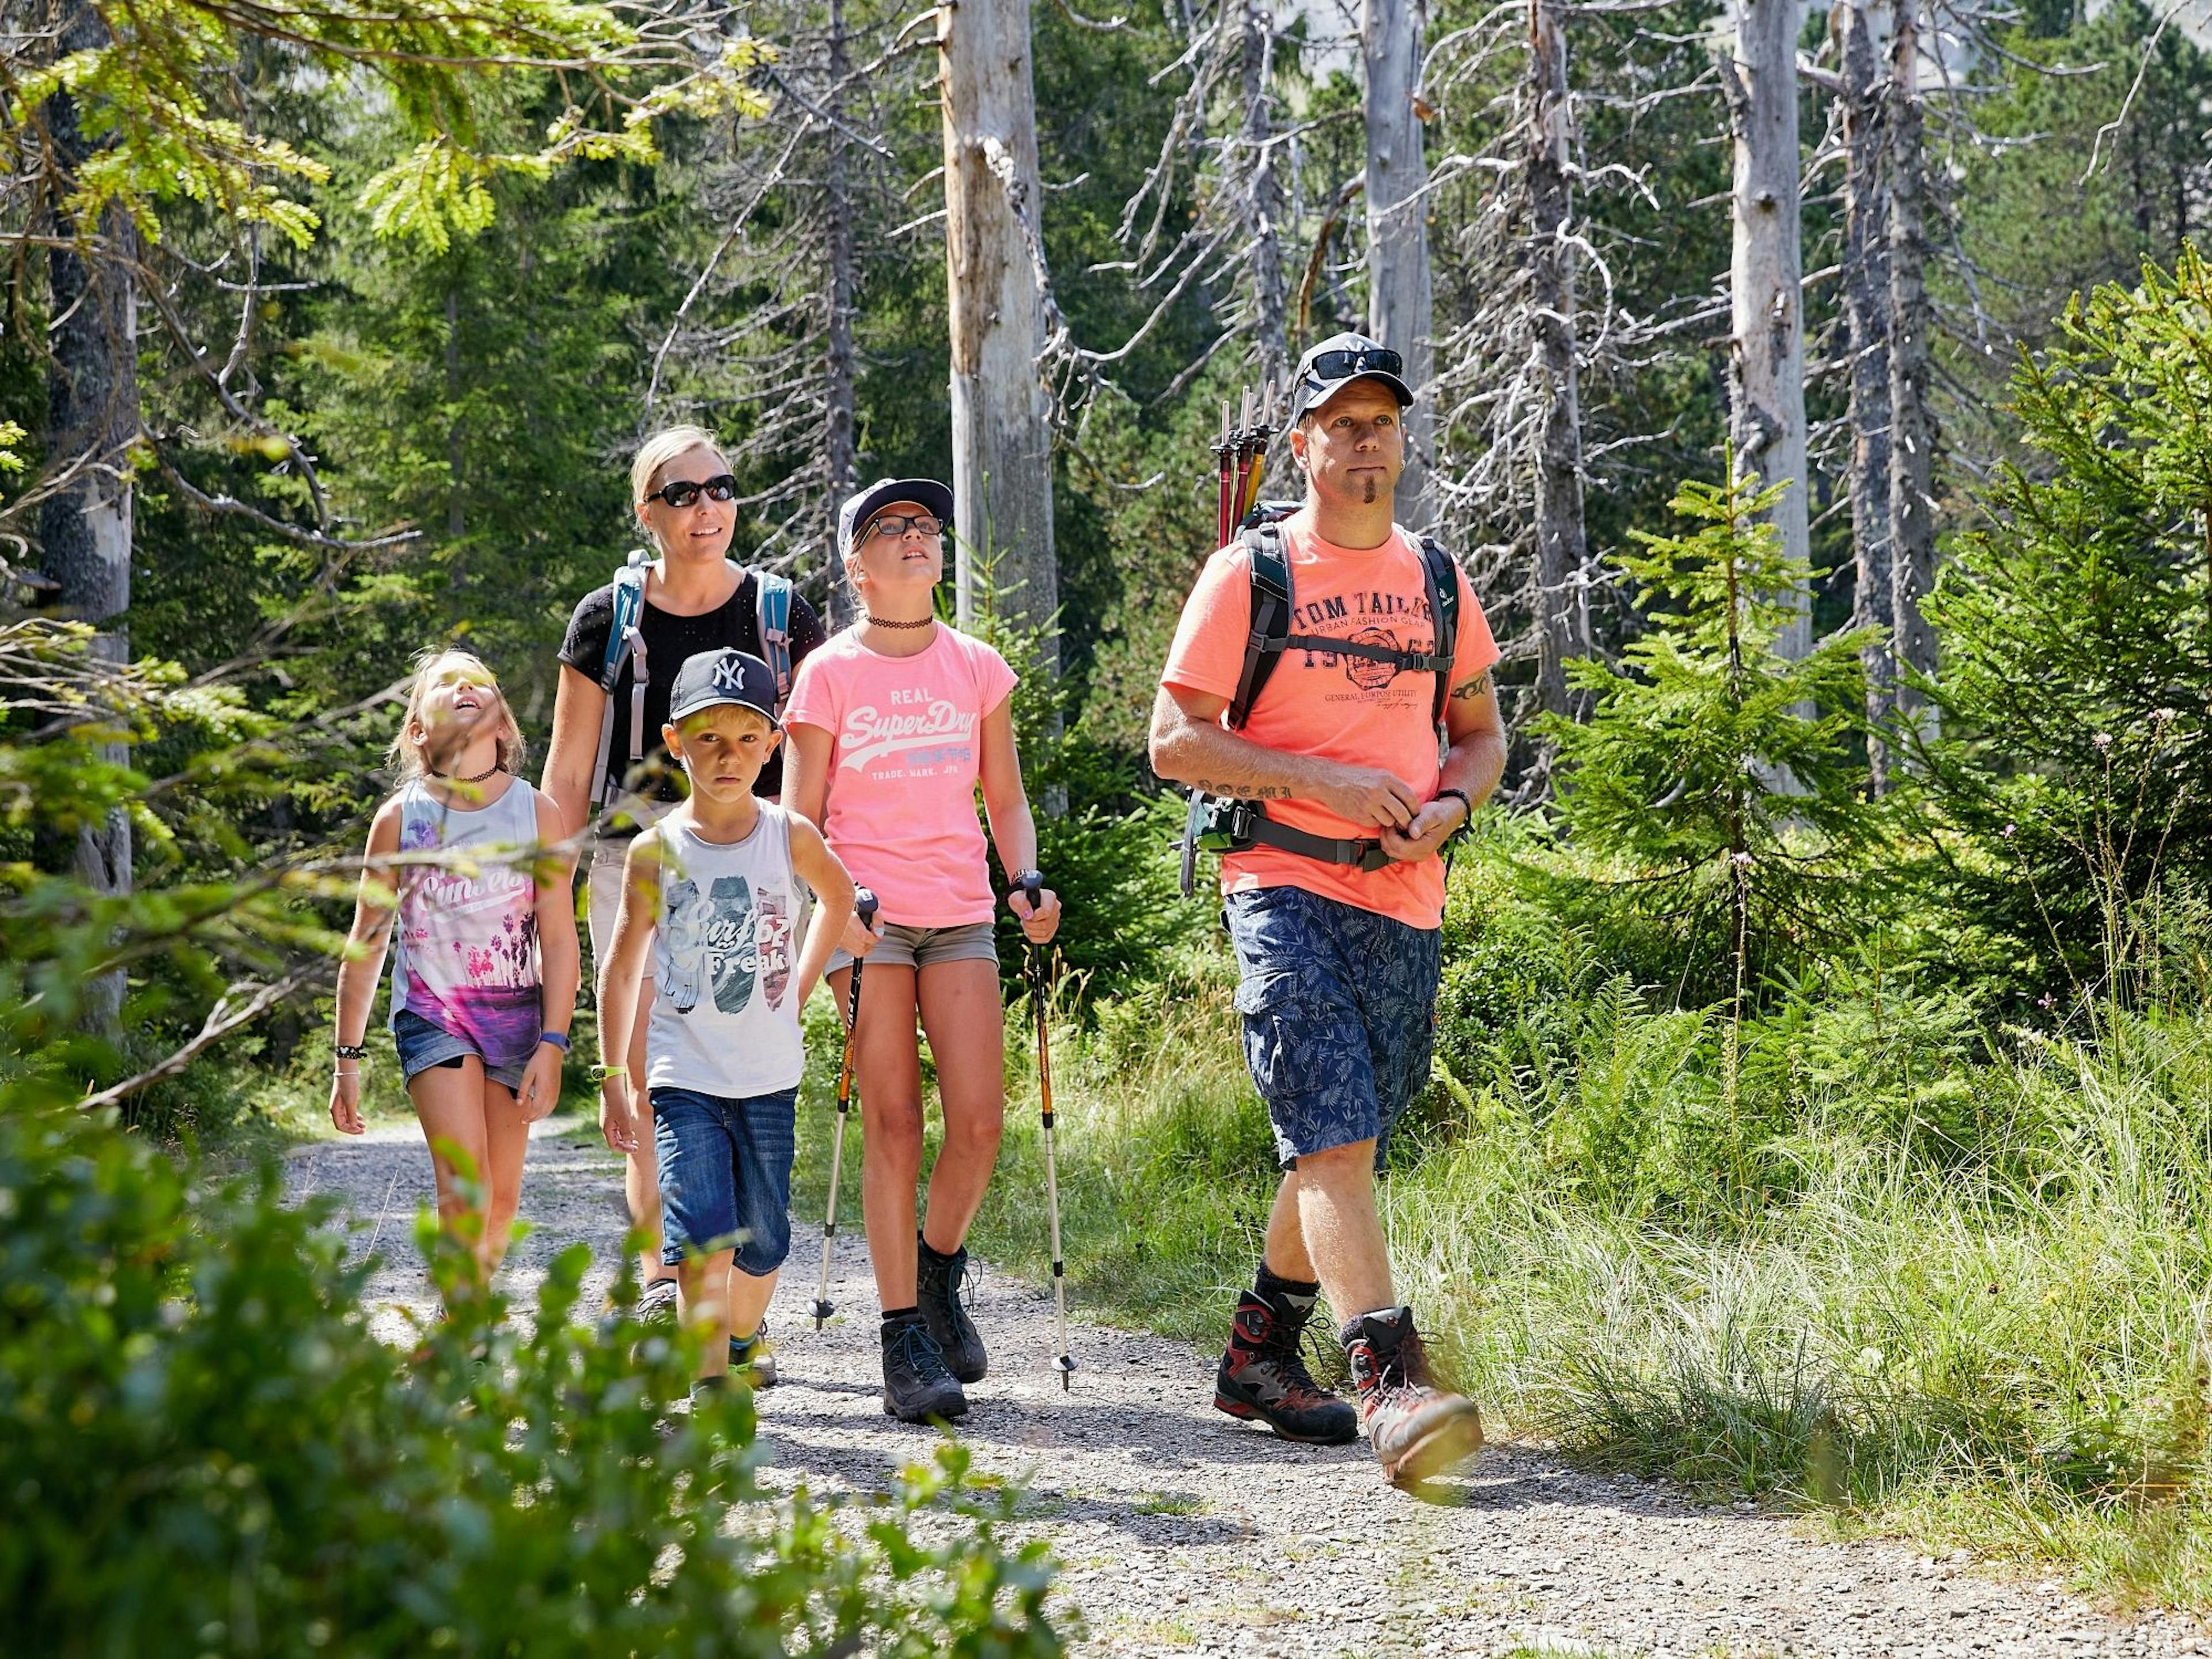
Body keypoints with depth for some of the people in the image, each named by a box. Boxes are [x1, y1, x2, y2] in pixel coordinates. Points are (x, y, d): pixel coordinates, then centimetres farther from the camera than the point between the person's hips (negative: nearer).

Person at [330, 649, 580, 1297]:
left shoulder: (538, 813, 0)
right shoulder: (400, 817, -2)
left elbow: (560, 938, 1)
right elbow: (365, 946, 5)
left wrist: (552, 1045, -7)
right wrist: (348, 1058, 6)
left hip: (515, 1015, 2)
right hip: (431, 1014, -2)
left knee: (502, 1198, 6)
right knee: (465, 1189, -18)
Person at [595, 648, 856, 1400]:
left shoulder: (792, 837, -3)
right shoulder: (657, 849, -6)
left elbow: (839, 897, 19)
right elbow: (622, 965, 1)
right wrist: (613, 1079, 0)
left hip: (770, 1077, 2)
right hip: (683, 1077, -2)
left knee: (762, 1240, 10)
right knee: (702, 1235, -15)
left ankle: (742, 1339, 37)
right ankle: (714, 1391, -15)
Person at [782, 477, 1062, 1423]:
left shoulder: (977, 668, 12)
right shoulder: (830, 673, 3)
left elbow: (1005, 799, 17)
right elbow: (801, 817, 1)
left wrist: (1027, 885, 0)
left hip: (960, 915, 3)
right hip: (866, 918, -3)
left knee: (980, 1122, -7)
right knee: (894, 1124, -7)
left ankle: (939, 1272, 21)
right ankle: (905, 1342, -3)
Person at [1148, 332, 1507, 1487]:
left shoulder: (1437, 581, 15)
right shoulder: (1251, 572, 0)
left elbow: (1481, 732, 23)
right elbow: (1175, 742, -3)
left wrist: (1450, 806, 0)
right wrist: (1319, 782, -14)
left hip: (1405, 907, 5)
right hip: (1286, 890, -5)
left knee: (1340, 1150, 12)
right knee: (1336, 1137, -18)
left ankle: (1258, 1355, 29)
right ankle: (1389, 1386, -25)